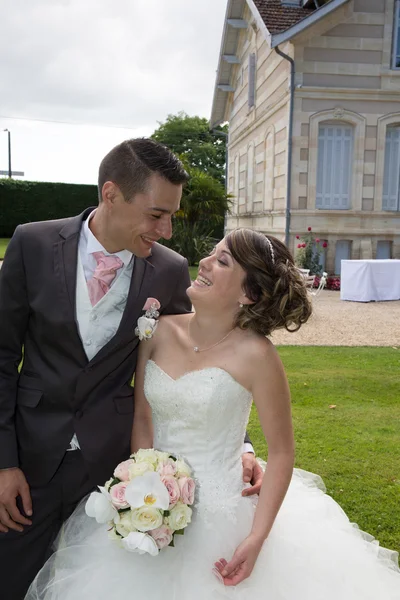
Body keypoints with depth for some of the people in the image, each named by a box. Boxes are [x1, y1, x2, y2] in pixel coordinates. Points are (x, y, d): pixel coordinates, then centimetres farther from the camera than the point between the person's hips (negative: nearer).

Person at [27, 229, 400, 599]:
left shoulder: (254, 354, -18)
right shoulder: (161, 331, -6)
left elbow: (281, 454, -11)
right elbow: (142, 418, 1)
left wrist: (257, 538, -15)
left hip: (220, 513, -4)